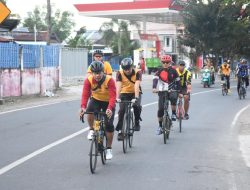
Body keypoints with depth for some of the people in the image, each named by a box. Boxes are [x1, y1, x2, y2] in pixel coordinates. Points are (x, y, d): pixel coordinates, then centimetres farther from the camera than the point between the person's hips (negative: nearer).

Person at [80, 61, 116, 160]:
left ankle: (109, 149, 5)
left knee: (109, 125, -11)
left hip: (108, 102, -2)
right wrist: (83, 107, -47)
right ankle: (92, 130, -1)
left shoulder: (109, 80, -29)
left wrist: (110, 109, -52)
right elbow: (85, 94, -29)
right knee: (89, 111, -29)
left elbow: (113, 96, -36)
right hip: (95, 100, 2)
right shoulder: (88, 80, -22)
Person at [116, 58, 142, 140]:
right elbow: (118, 86, -30)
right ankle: (119, 131, -7)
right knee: (121, 110, -15)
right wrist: (117, 97, -43)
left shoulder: (137, 72, -23)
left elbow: (137, 85, -34)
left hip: (135, 92, -1)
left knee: (136, 106, -27)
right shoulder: (120, 73, -19)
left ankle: (137, 123, -1)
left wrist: (136, 98, -46)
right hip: (124, 93, 1)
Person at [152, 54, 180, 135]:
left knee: (173, 98, -36)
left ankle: (174, 114, -15)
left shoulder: (173, 71, -1)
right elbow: (155, 79, -17)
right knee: (160, 109, -7)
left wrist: (179, 91, 0)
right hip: (162, 91, 1)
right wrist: (154, 88, -34)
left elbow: (177, 81, 5)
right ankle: (160, 126, 7)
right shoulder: (159, 71, -3)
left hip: (172, 90, -1)